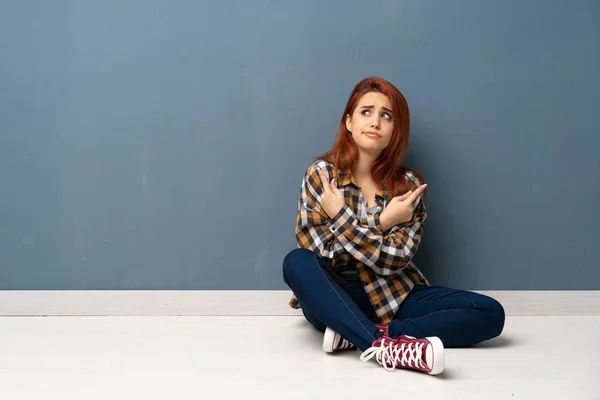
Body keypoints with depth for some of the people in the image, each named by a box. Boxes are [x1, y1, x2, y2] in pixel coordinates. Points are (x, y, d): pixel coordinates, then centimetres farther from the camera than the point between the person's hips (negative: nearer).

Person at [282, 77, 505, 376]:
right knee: (296, 263, -33)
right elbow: (321, 252, -12)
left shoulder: (409, 185, -2)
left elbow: (395, 260, -12)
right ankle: (385, 343, -39)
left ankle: (354, 335, -26)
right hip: (333, 299, -2)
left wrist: (339, 217, -19)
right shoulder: (321, 174, -5)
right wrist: (381, 223, -20)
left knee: (490, 313, -17)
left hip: (392, 297, 3)